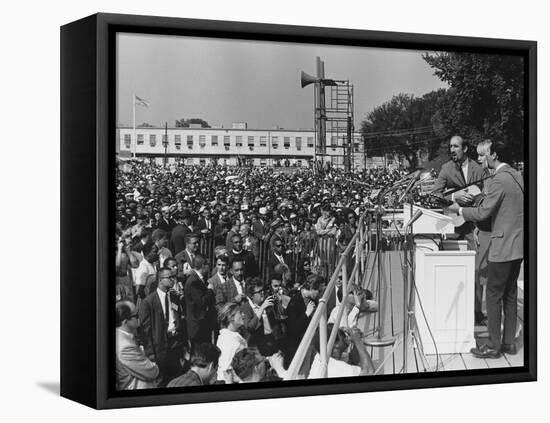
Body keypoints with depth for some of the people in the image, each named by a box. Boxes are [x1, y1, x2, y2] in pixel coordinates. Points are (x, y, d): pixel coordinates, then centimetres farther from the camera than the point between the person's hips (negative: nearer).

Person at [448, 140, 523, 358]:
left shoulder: (500, 180, -18)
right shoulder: (517, 176, 10)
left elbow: (483, 212, -17)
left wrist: (460, 209, -2)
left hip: (503, 246, -9)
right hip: (518, 245, 9)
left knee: (494, 294, -2)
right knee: (510, 293, 15)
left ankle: (493, 346, 1)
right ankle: (509, 342, 20)